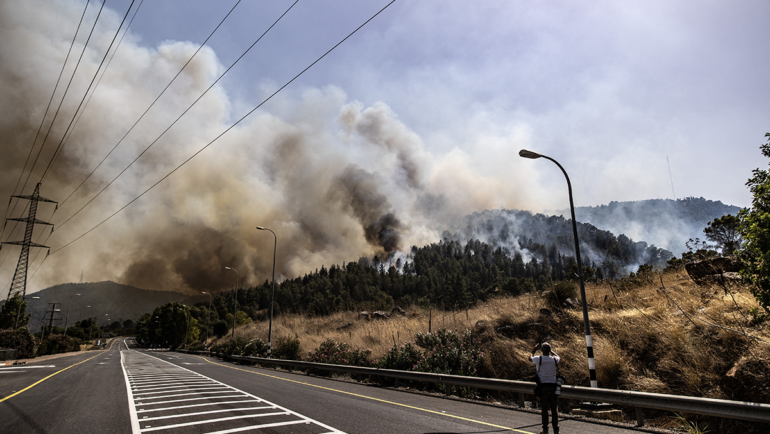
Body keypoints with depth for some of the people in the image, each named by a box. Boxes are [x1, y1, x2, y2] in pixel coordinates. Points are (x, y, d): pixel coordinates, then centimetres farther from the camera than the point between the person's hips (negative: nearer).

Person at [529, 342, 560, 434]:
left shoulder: (538, 359, -9)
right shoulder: (554, 359, -1)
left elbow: (530, 358, 14)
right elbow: (558, 356, 26)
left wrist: (534, 349, 26)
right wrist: (549, 350, 28)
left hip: (543, 386, -2)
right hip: (553, 386, 2)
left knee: (544, 409, 5)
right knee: (554, 409, 8)